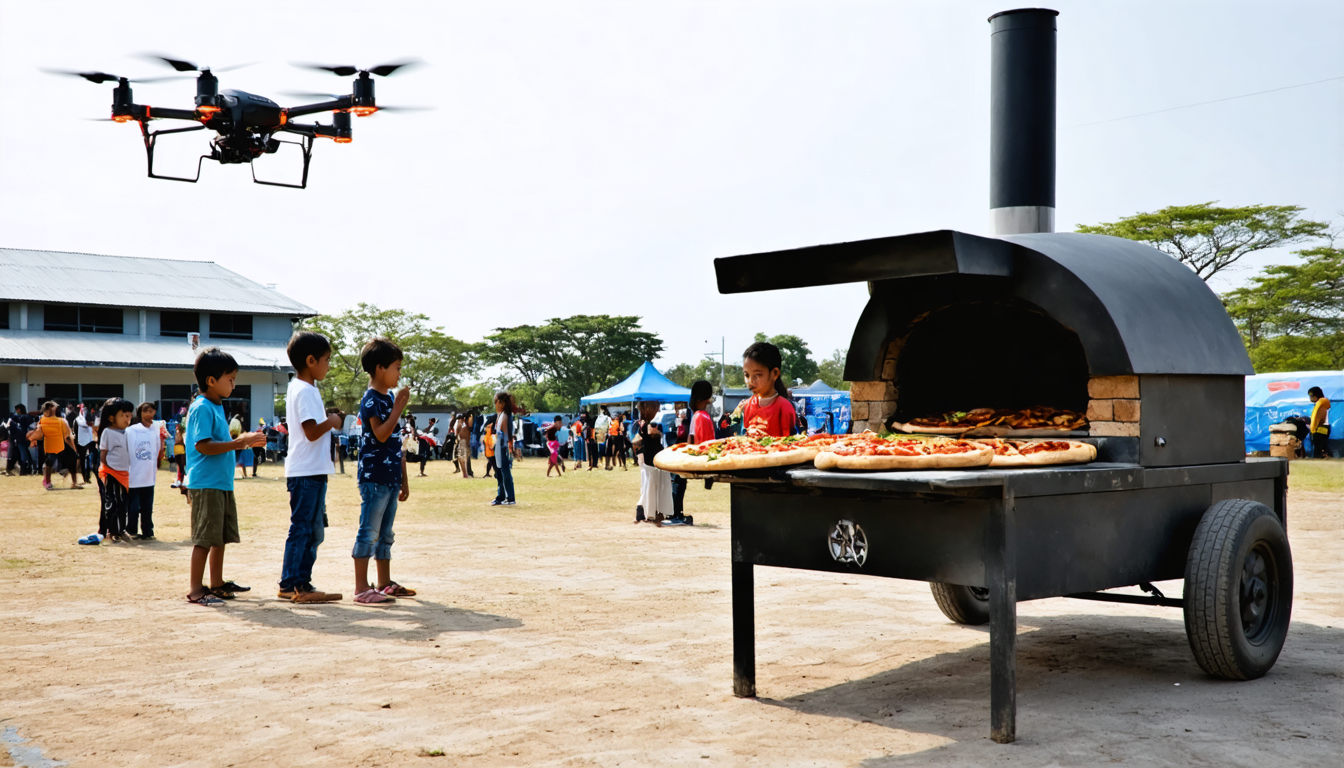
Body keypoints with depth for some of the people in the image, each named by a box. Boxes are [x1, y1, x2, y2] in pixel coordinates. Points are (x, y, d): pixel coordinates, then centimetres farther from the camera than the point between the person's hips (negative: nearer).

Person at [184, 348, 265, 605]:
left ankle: (217, 584, 25)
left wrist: (242, 442, 11)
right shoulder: (202, 408, -14)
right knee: (205, 539, -5)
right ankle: (196, 590, 2)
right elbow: (203, 446, -22)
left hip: (222, 483, 10)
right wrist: (239, 442, -21)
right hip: (206, 484, -10)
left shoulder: (217, 407, 16)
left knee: (221, 536, 15)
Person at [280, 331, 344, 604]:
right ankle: (289, 584, 0)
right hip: (305, 472, -11)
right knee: (301, 529, -5)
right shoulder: (305, 391, -14)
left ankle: (302, 584, 19)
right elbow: (312, 431, -22)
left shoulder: (300, 388, 18)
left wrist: (329, 418, 11)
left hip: (314, 472, 11)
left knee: (314, 532, 13)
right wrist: (332, 421, -7)